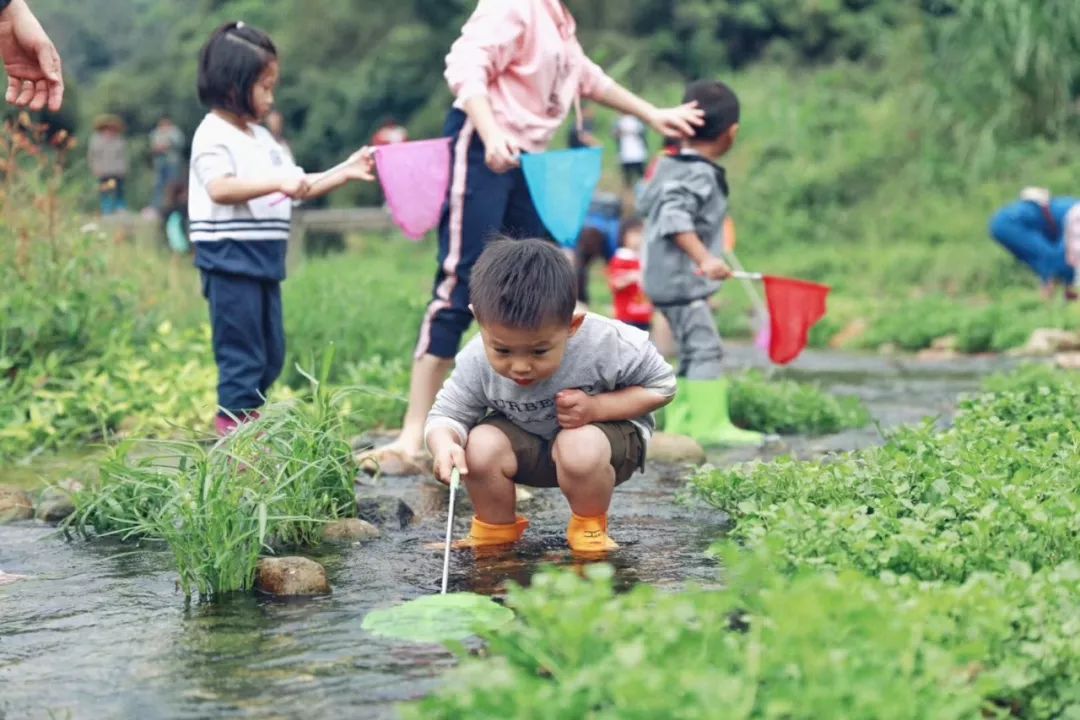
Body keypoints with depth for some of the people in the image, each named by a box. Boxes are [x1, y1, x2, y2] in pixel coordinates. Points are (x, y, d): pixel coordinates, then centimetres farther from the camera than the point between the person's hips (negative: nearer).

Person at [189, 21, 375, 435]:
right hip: (229, 259, -9)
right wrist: (276, 182, -33)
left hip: (264, 260, 9)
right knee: (242, 355, -8)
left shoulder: (261, 138, 19)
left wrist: (345, 174, 11)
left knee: (270, 356, 13)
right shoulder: (214, 135, -9)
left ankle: (246, 426, 23)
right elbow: (220, 188, -26)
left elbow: (299, 188, 22)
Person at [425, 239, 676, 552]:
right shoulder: (476, 362, -25)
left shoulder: (607, 344, -32)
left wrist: (596, 408, -32)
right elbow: (447, 416, -14)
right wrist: (444, 444, -40)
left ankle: (590, 527, -5)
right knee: (482, 445, -26)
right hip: (528, 445, 3)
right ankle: (495, 530, 2)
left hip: (602, 434, -3)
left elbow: (661, 385, -17)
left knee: (581, 449, -36)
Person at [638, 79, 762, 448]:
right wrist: (704, 258, -35)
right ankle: (710, 424, -15)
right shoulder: (700, 175, -16)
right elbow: (676, 218, -28)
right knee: (705, 348, -12)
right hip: (683, 280, -10)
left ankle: (679, 424, 17)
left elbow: (645, 203, 24)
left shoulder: (669, 166, 12)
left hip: (666, 278, 10)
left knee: (693, 353, 15)